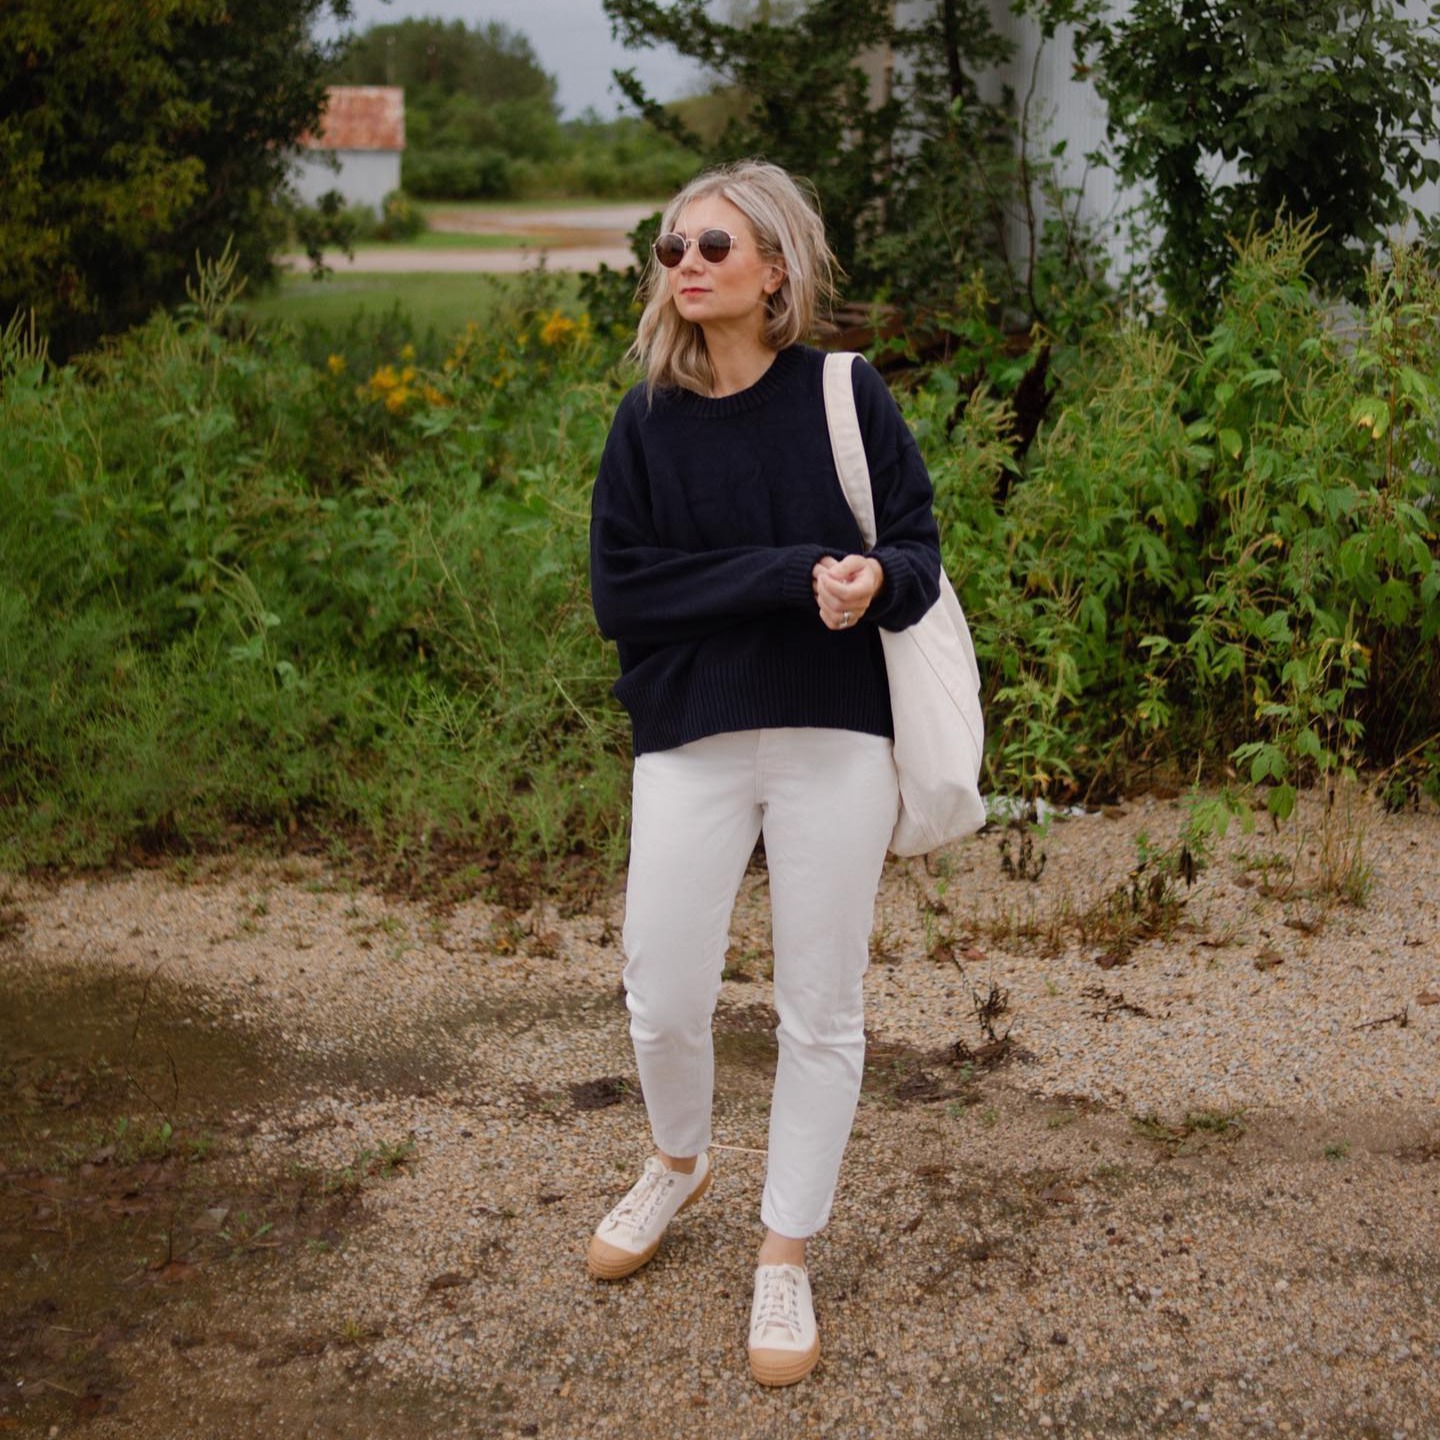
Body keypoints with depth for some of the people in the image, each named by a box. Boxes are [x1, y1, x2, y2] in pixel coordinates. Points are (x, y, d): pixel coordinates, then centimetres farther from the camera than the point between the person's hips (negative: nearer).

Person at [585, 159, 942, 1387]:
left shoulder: (845, 395, -1)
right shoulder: (648, 420, 2)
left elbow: (918, 548, 1)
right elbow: (619, 592, -6)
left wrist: (877, 577, -24)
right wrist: (791, 577, -16)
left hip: (836, 736, -1)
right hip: (690, 739, 1)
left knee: (821, 1010, 6)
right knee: (663, 995, 3)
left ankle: (787, 1256, 24)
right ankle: (680, 1163, 36)